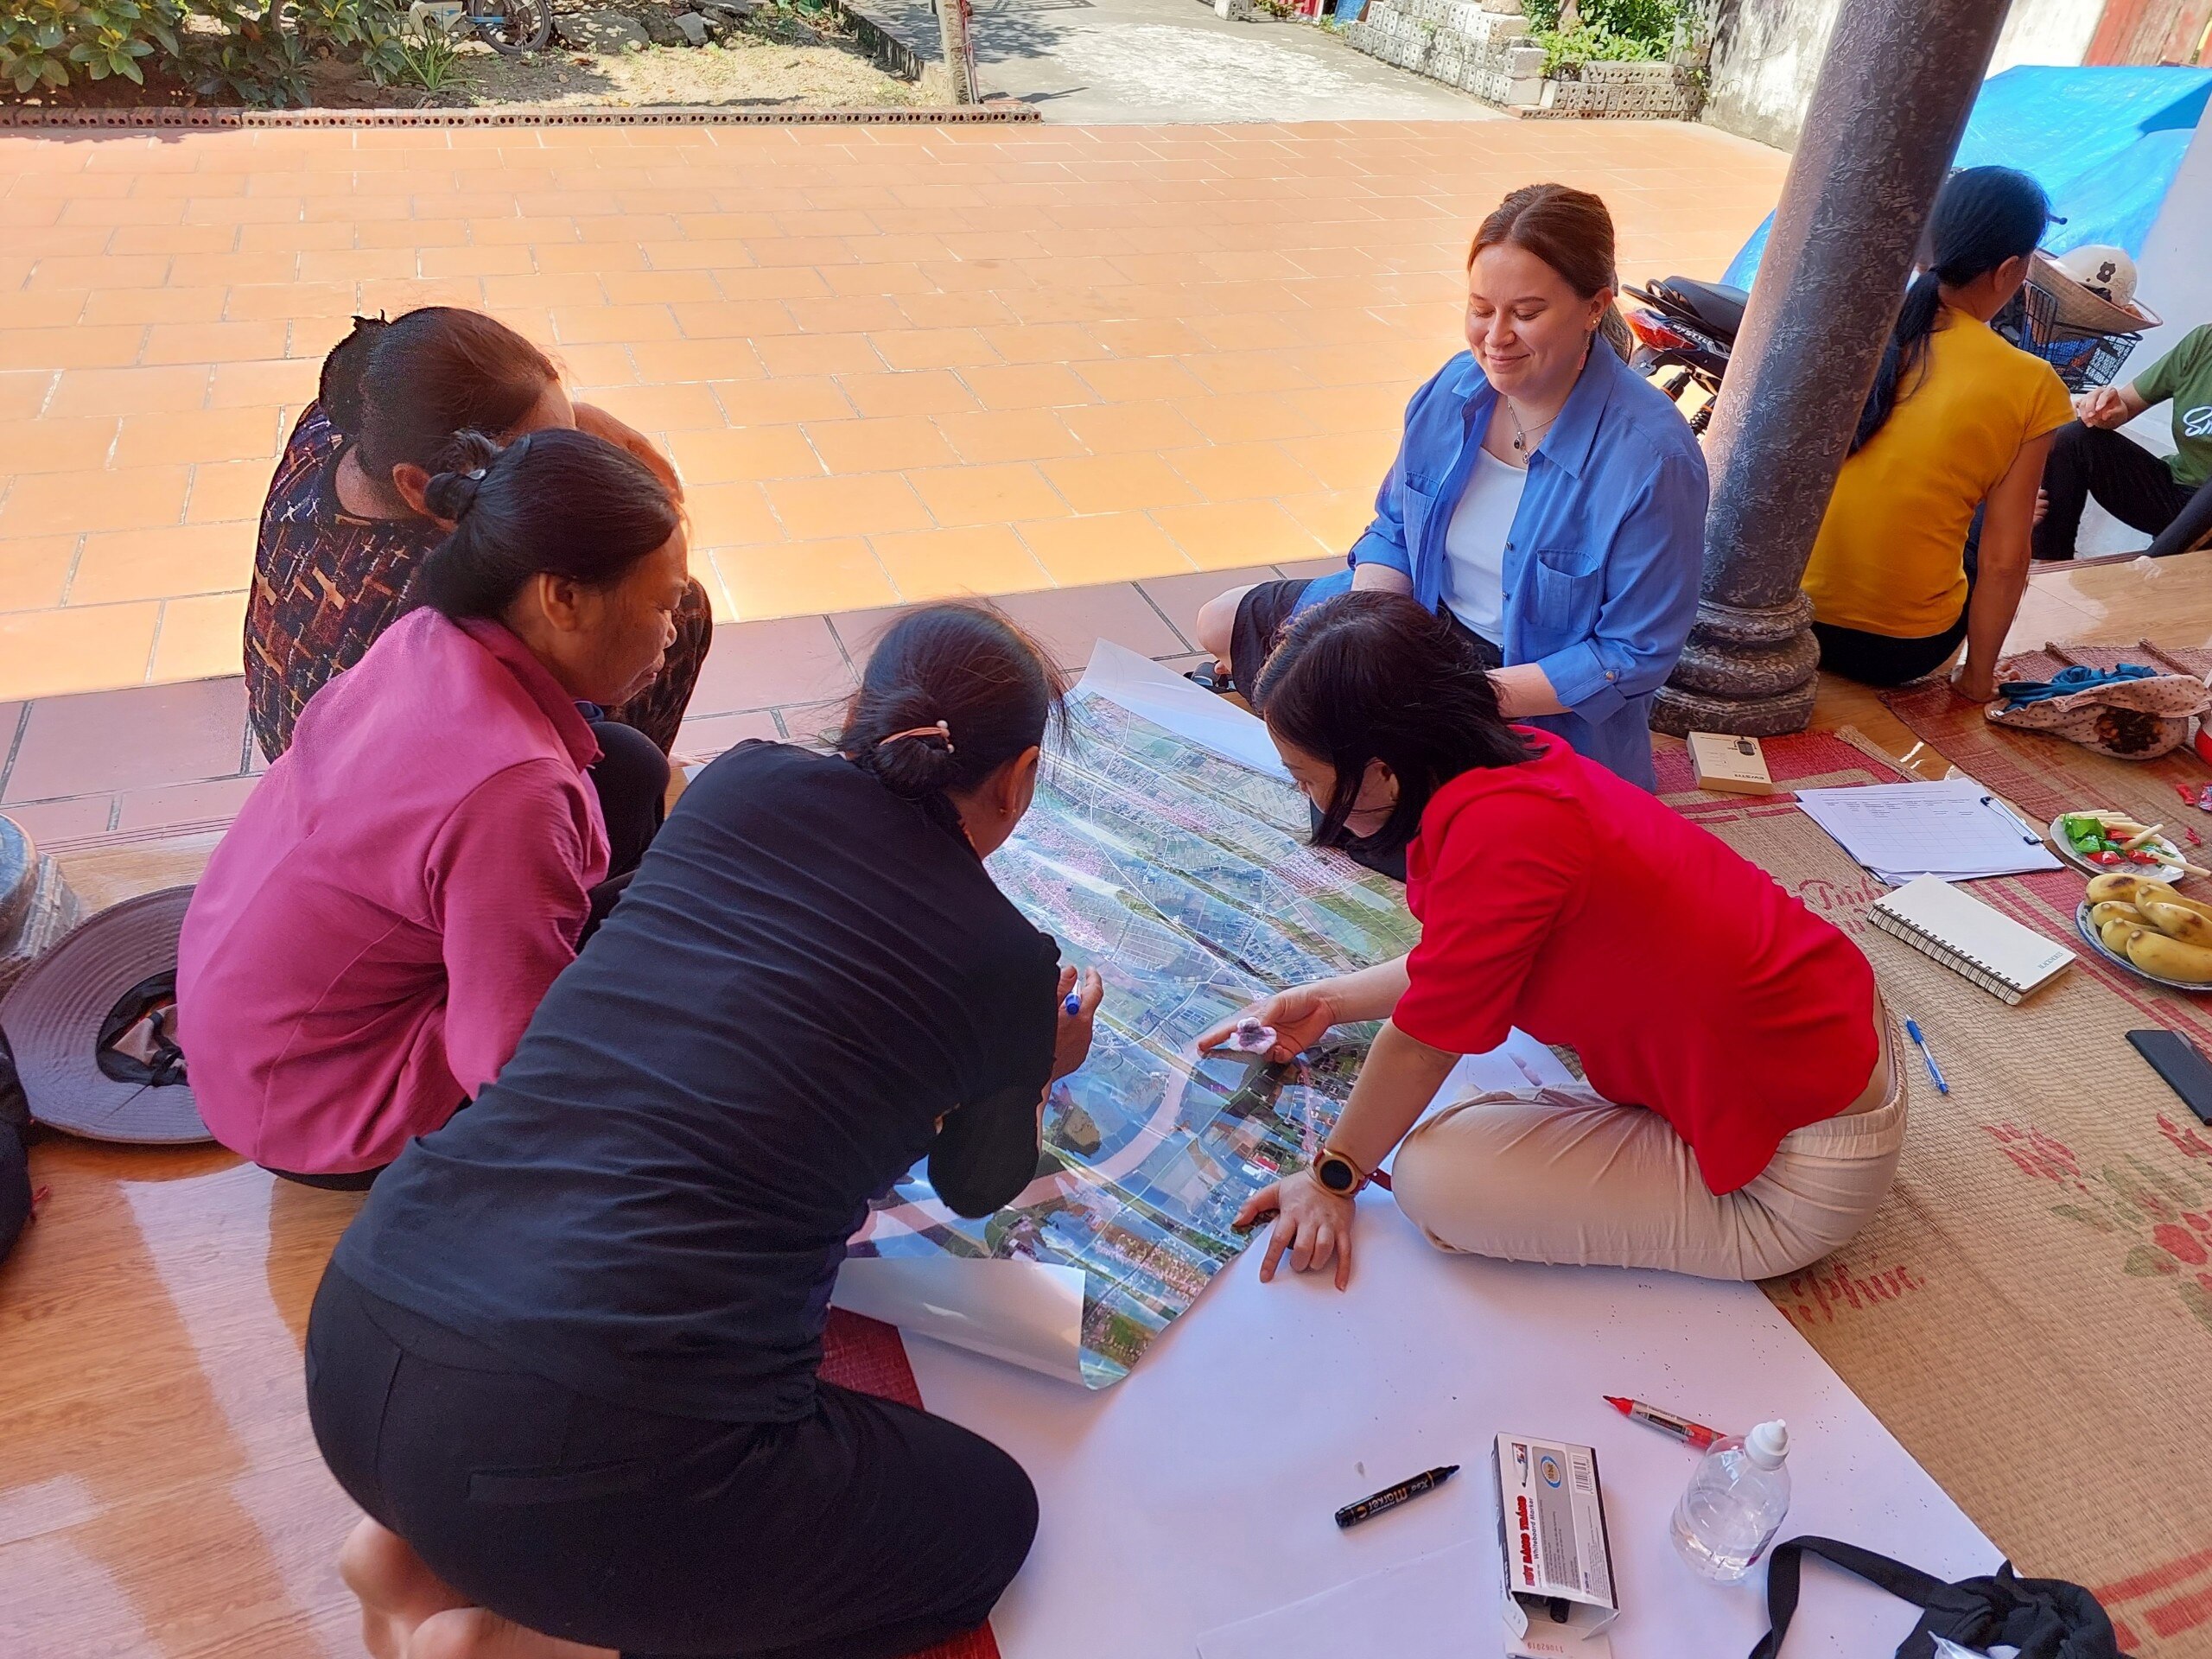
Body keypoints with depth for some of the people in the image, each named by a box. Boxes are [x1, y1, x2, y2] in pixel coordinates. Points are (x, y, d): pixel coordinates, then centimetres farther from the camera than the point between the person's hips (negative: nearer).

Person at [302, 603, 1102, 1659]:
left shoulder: (743, 782, 7)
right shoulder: (1007, 965, -2)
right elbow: (979, 1186, 20)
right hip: (585, 1456, -6)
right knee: (987, 1515, 17)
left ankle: (415, 1545, 17)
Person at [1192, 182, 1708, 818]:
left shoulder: (1650, 456, -27)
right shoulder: (1456, 389, -9)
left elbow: (1636, 656, -22)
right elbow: (1394, 530, 4)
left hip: (1545, 714, -6)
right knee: (1223, 622, 8)